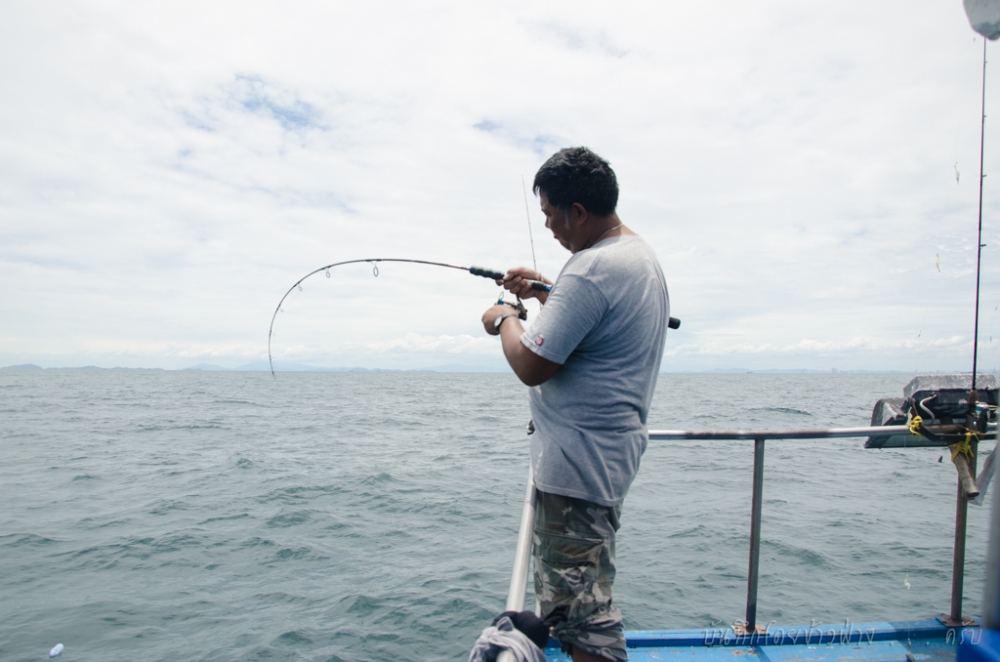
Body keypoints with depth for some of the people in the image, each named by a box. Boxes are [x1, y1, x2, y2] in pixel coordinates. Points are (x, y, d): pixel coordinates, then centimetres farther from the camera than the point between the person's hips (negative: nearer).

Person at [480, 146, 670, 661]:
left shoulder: (593, 267, -22)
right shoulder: (641, 255, 11)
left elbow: (532, 366, -22)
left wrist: (504, 320, -4)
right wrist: (545, 289, 19)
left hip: (579, 460, -11)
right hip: (611, 449, 11)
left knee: (579, 608, -2)